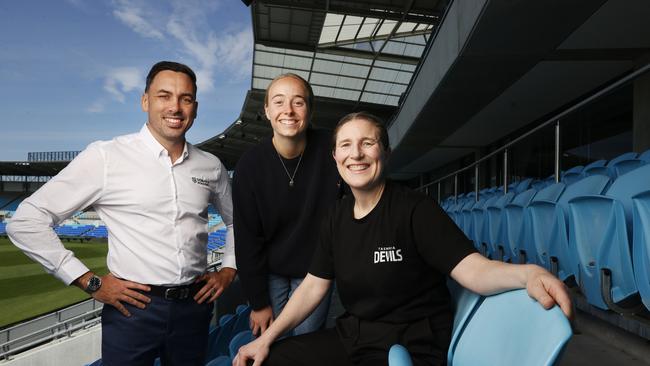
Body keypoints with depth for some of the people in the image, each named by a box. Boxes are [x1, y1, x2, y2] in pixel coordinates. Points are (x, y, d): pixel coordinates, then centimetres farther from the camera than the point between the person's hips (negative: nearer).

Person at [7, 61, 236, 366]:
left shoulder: (211, 167, 3)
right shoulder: (105, 157, -10)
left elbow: (237, 220, 20)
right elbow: (26, 221, -8)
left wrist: (229, 269, 7)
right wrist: (90, 282, -9)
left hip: (194, 308, 4)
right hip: (133, 309, -4)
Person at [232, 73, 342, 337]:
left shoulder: (331, 151, -15)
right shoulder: (249, 165, -13)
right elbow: (247, 239, -9)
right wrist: (258, 303, -7)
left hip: (316, 272, 0)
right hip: (269, 272, 1)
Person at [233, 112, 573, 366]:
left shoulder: (415, 209, -14)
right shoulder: (337, 216, 5)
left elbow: (472, 269, -22)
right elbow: (313, 285, 8)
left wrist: (528, 274, -44)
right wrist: (267, 337, 4)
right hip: (350, 336, 7)